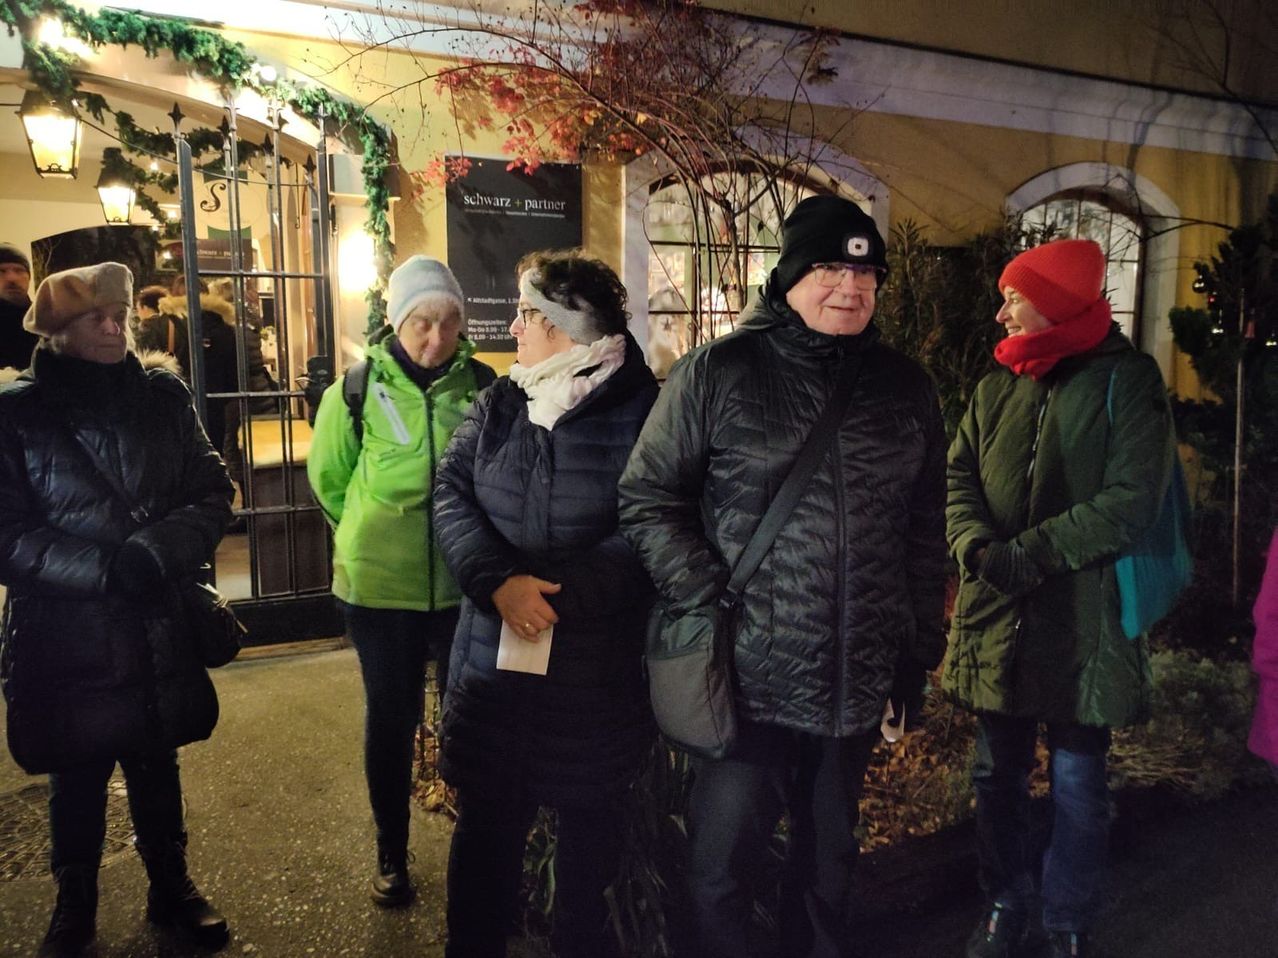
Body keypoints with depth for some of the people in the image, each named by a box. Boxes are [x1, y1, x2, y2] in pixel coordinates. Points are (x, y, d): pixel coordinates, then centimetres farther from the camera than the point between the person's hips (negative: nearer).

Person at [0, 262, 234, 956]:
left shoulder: (164, 397, 0)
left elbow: (212, 495, -1)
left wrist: (156, 554, -18)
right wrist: (102, 569, -22)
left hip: (159, 631, 2)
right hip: (64, 638, -2)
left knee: (157, 769, 17)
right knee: (77, 780, 16)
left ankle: (170, 888, 37)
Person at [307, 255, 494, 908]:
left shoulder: (482, 385, -5)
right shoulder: (359, 389, -7)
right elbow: (326, 475, 6)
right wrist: (372, 530, 8)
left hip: (462, 584, 1)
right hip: (380, 586, 0)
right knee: (391, 717, 13)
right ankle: (391, 853, 31)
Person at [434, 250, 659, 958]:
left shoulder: (642, 411, -8)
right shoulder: (496, 405, 7)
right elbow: (451, 494, -1)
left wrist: (558, 589, -23)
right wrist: (500, 581, -18)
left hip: (598, 672, -3)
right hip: (494, 659, 3)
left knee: (589, 822, 16)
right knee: (486, 823, 14)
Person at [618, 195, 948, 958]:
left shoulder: (906, 388, 7)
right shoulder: (718, 373, -6)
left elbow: (925, 529, 12)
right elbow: (649, 500, -5)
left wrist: (922, 646, 11)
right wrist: (707, 605, -12)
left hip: (859, 684, 4)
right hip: (749, 680, -3)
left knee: (829, 860, 21)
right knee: (721, 870, 5)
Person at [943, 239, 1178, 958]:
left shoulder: (1125, 380, -6)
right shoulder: (999, 384, 9)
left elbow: (1131, 500, -14)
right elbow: (959, 475, 3)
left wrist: (1031, 554, -20)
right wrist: (977, 546, -16)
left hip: (1084, 621, -4)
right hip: (996, 616, 5)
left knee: (1078, 786, 8)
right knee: (999, 776, 15)